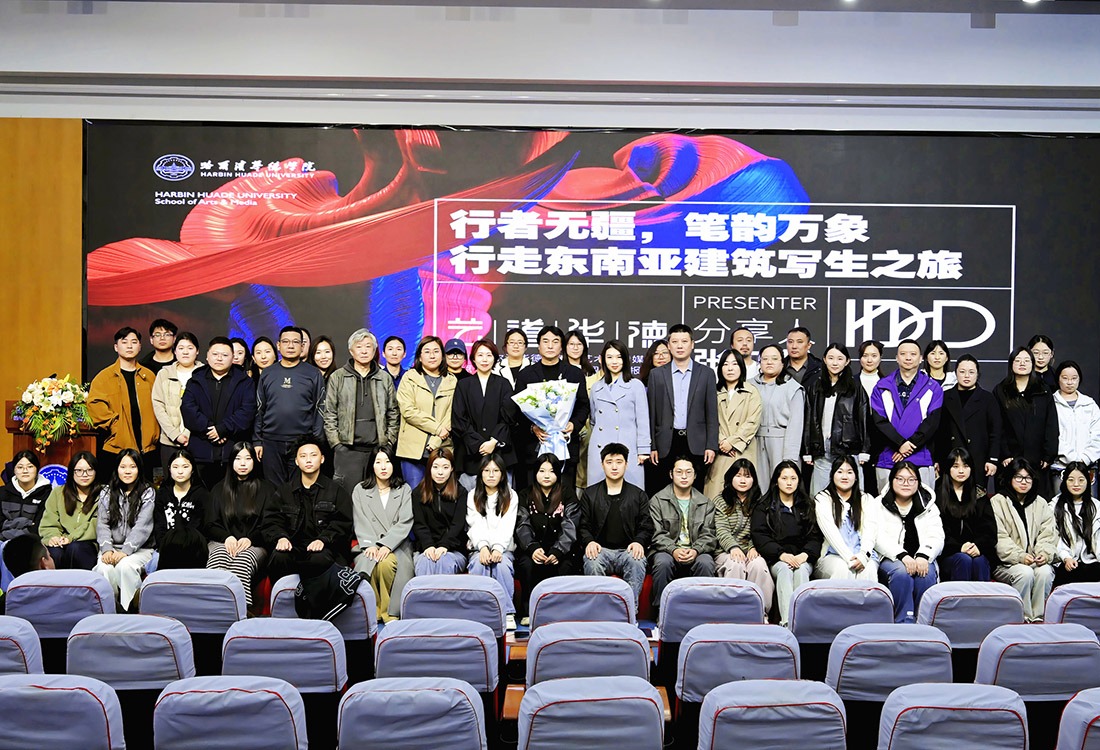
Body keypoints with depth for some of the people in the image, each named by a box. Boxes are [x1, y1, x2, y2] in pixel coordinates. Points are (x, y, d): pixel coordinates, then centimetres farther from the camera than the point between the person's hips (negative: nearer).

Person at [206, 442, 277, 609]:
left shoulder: (267, 489, 16)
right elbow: (210, 525, 15)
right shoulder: (220, 489, 22)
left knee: (243, 560, -39)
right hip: (222, 542, 1)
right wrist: (227, 537, -6)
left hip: (254, 545, -1)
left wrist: (250, 539, -12)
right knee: (219, 557, -37)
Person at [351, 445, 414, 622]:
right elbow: (361, 523, 4)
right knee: (368, 565, -34)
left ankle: (391, 613, -19)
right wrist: (370, 545, -14)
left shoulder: (405, 490, 13)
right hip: (368, 545, 1)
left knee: (387, 563, -34)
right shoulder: (360, 490, 15)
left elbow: (405, 523, 0)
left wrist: (386, 545, -15)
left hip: (396, 545, 0)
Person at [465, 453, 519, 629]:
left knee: (502, 565, -33)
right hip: (479, 548, 1)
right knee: (479, 564, -33)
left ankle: (508, 613, -31)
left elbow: (507, 527, -5)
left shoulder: (511, 496, 8)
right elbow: (475, 526, -2)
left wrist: (498, 548, -22)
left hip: (503, 548, 0)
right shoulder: (472, 496, 11)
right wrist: (483, 547, -21)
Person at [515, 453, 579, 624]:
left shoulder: (567, 494, 5)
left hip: (560, 548, -1)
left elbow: (570, 527, -5)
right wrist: (532, 548, -22)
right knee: (527, 565, -31)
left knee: (563, 567, -31)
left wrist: (558, 551, -22)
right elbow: (523, 526, -2)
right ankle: (528, 611, -19)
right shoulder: (526, 496, 10)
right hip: (533, 547, 1)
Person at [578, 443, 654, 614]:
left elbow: (646, 527, 10)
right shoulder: (589, 494, 16)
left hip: (627, 550, 0)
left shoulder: (638, 495, 16)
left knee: (637, 562, -35)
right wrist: (589, 542, -12)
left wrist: (639, 542, -12)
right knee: (592, 562, -36)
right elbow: (583, 526, 10)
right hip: (600, 549, 0)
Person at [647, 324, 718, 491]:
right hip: (667, 444, 0)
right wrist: (652, 446, 3)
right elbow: (651, 414, 7)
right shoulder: (657, 375, 8)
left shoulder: (706, 374, 6)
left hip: (696, 444, 0)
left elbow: (712, 413, 4)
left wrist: (711, 446, -2)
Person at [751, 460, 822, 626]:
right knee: (784, 569, -34)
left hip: (802, 558, 2)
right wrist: (781, 554, -16)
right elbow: (759, 536, -2)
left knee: (801, 570, -32)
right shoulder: (764, 506, 11)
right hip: (775, 558, -2)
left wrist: (804, 554, -13)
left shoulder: (807, 506, 18)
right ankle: (787, 621, -49)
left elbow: (815, 536, 7)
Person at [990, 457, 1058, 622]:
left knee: (1045, 571, -29)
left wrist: (1045, 553, -14)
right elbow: (999, 539, -8)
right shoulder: (997, 502, 2)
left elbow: (1049, 535, 7)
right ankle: (1023, 618, -18)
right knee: (1025, 573, -32)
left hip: (1037, 561, 3)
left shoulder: (1041, 503, 16)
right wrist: (1020, 556, -20)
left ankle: (1038, 617, -18)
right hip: (1007, 563, -3)